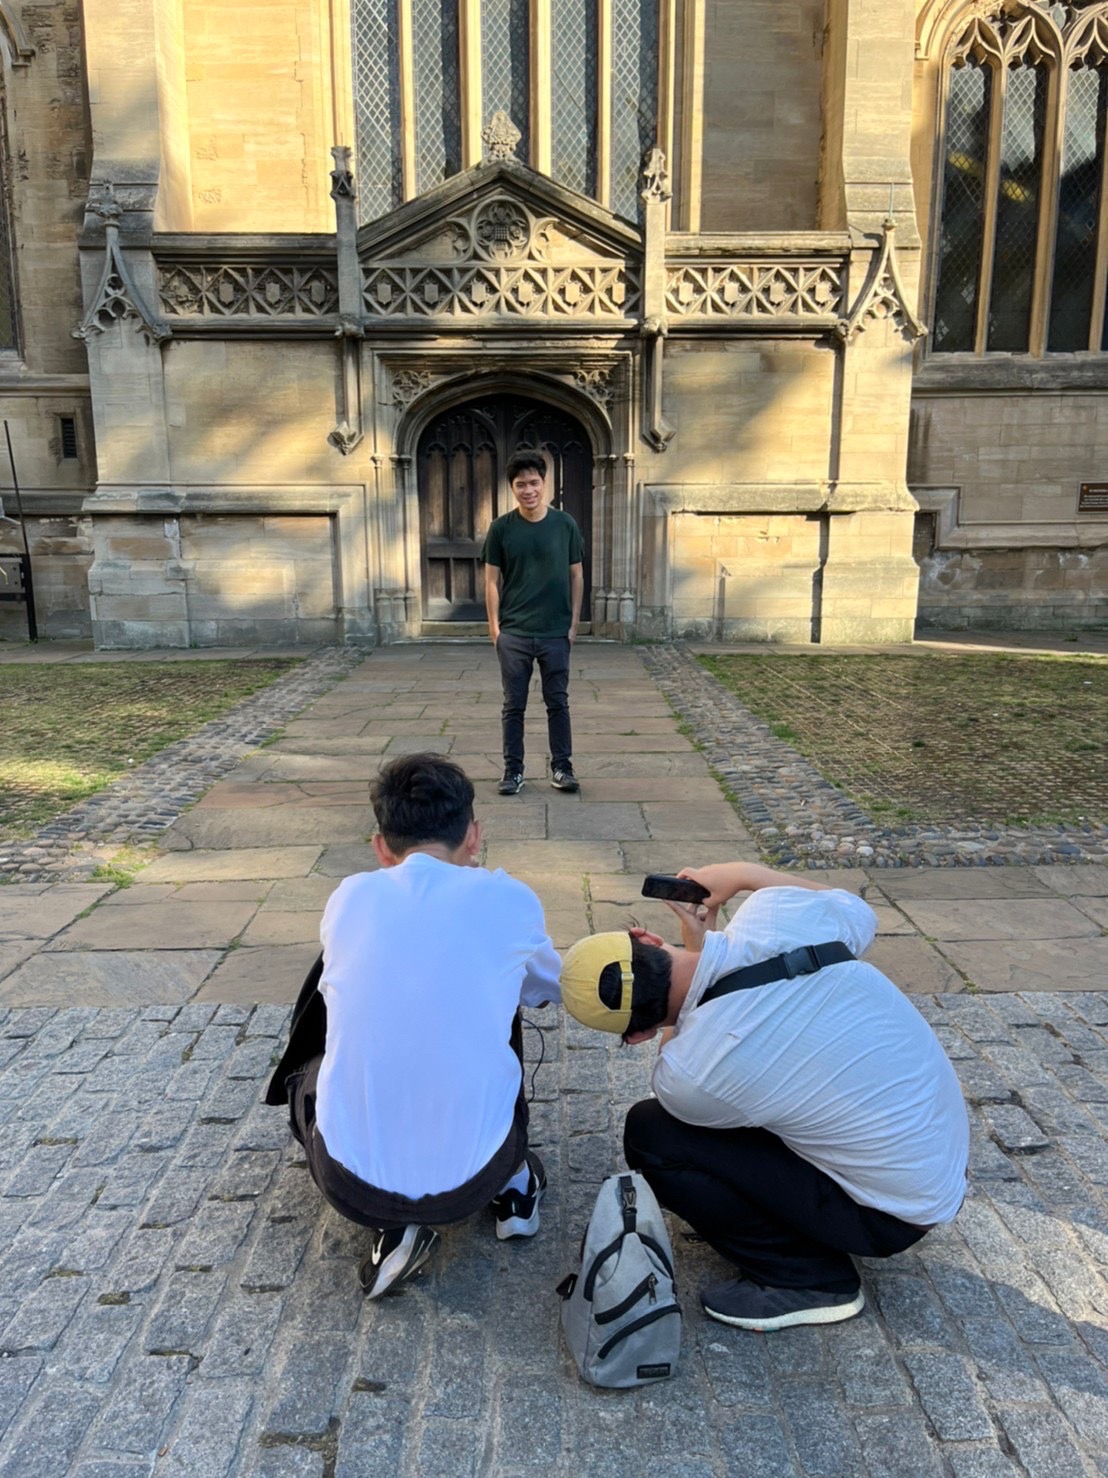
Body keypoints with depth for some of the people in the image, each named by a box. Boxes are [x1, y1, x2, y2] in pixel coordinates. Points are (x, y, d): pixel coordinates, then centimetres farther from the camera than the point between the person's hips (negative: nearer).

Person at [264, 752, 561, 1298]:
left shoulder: (349, 897, -2)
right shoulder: (509, 898, -5)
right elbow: (547, 990, 17)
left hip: (352, 1186, 0)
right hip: (471, 1180, 1)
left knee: (305, 1073, 32)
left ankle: (393, 1224, 13)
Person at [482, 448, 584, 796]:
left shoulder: (565, 524, 0)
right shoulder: (501, 528, -1)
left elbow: (576, 575, 5)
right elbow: (492, 580, 3)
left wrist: (574, 623, 1)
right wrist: (494, 625, -3)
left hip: (556, 633, 0)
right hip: (513, 633, 0)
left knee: (558, 702, 8)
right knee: (514, 705, 6)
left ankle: (561, 767, 19)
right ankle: (513, 771, 16)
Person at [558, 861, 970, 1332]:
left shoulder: (687, 1074, -29)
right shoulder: (775, 914, -18)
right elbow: (858, 913, 6)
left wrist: (697, 946, -6)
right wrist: (739, 873, 6)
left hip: (896, 1216, -6)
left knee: (650, 1136, -9)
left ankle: (809, 1280, 3)